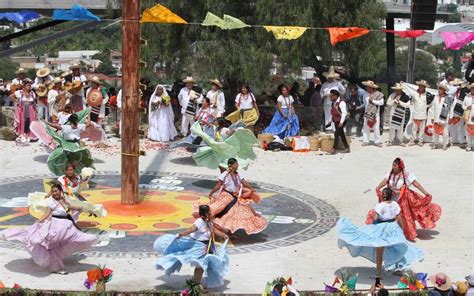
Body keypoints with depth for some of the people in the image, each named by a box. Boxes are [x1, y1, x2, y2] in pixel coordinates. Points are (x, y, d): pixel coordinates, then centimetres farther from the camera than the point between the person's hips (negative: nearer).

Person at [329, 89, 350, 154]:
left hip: (340, 121, -9)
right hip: (336, 121, 9)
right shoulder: (334, 103, 11)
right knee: (341, 134, 12)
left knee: (336, 133, -14)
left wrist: (341, 122, -24)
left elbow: (344, 112, -20)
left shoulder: (341, 102, -16)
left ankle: (334, 149, -13)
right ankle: (347, 148, 19)